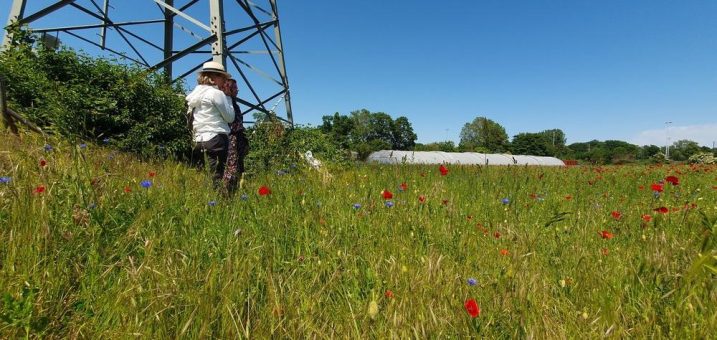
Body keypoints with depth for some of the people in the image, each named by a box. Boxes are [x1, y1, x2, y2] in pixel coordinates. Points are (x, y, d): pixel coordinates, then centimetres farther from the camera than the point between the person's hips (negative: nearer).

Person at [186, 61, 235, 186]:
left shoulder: (195, 94, 18)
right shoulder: (216, 93, -5)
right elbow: (230, 117, -2)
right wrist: (228, 97, 8)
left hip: (200, 140, 8)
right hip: (217, 139, -8)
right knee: (219, 178, -8)